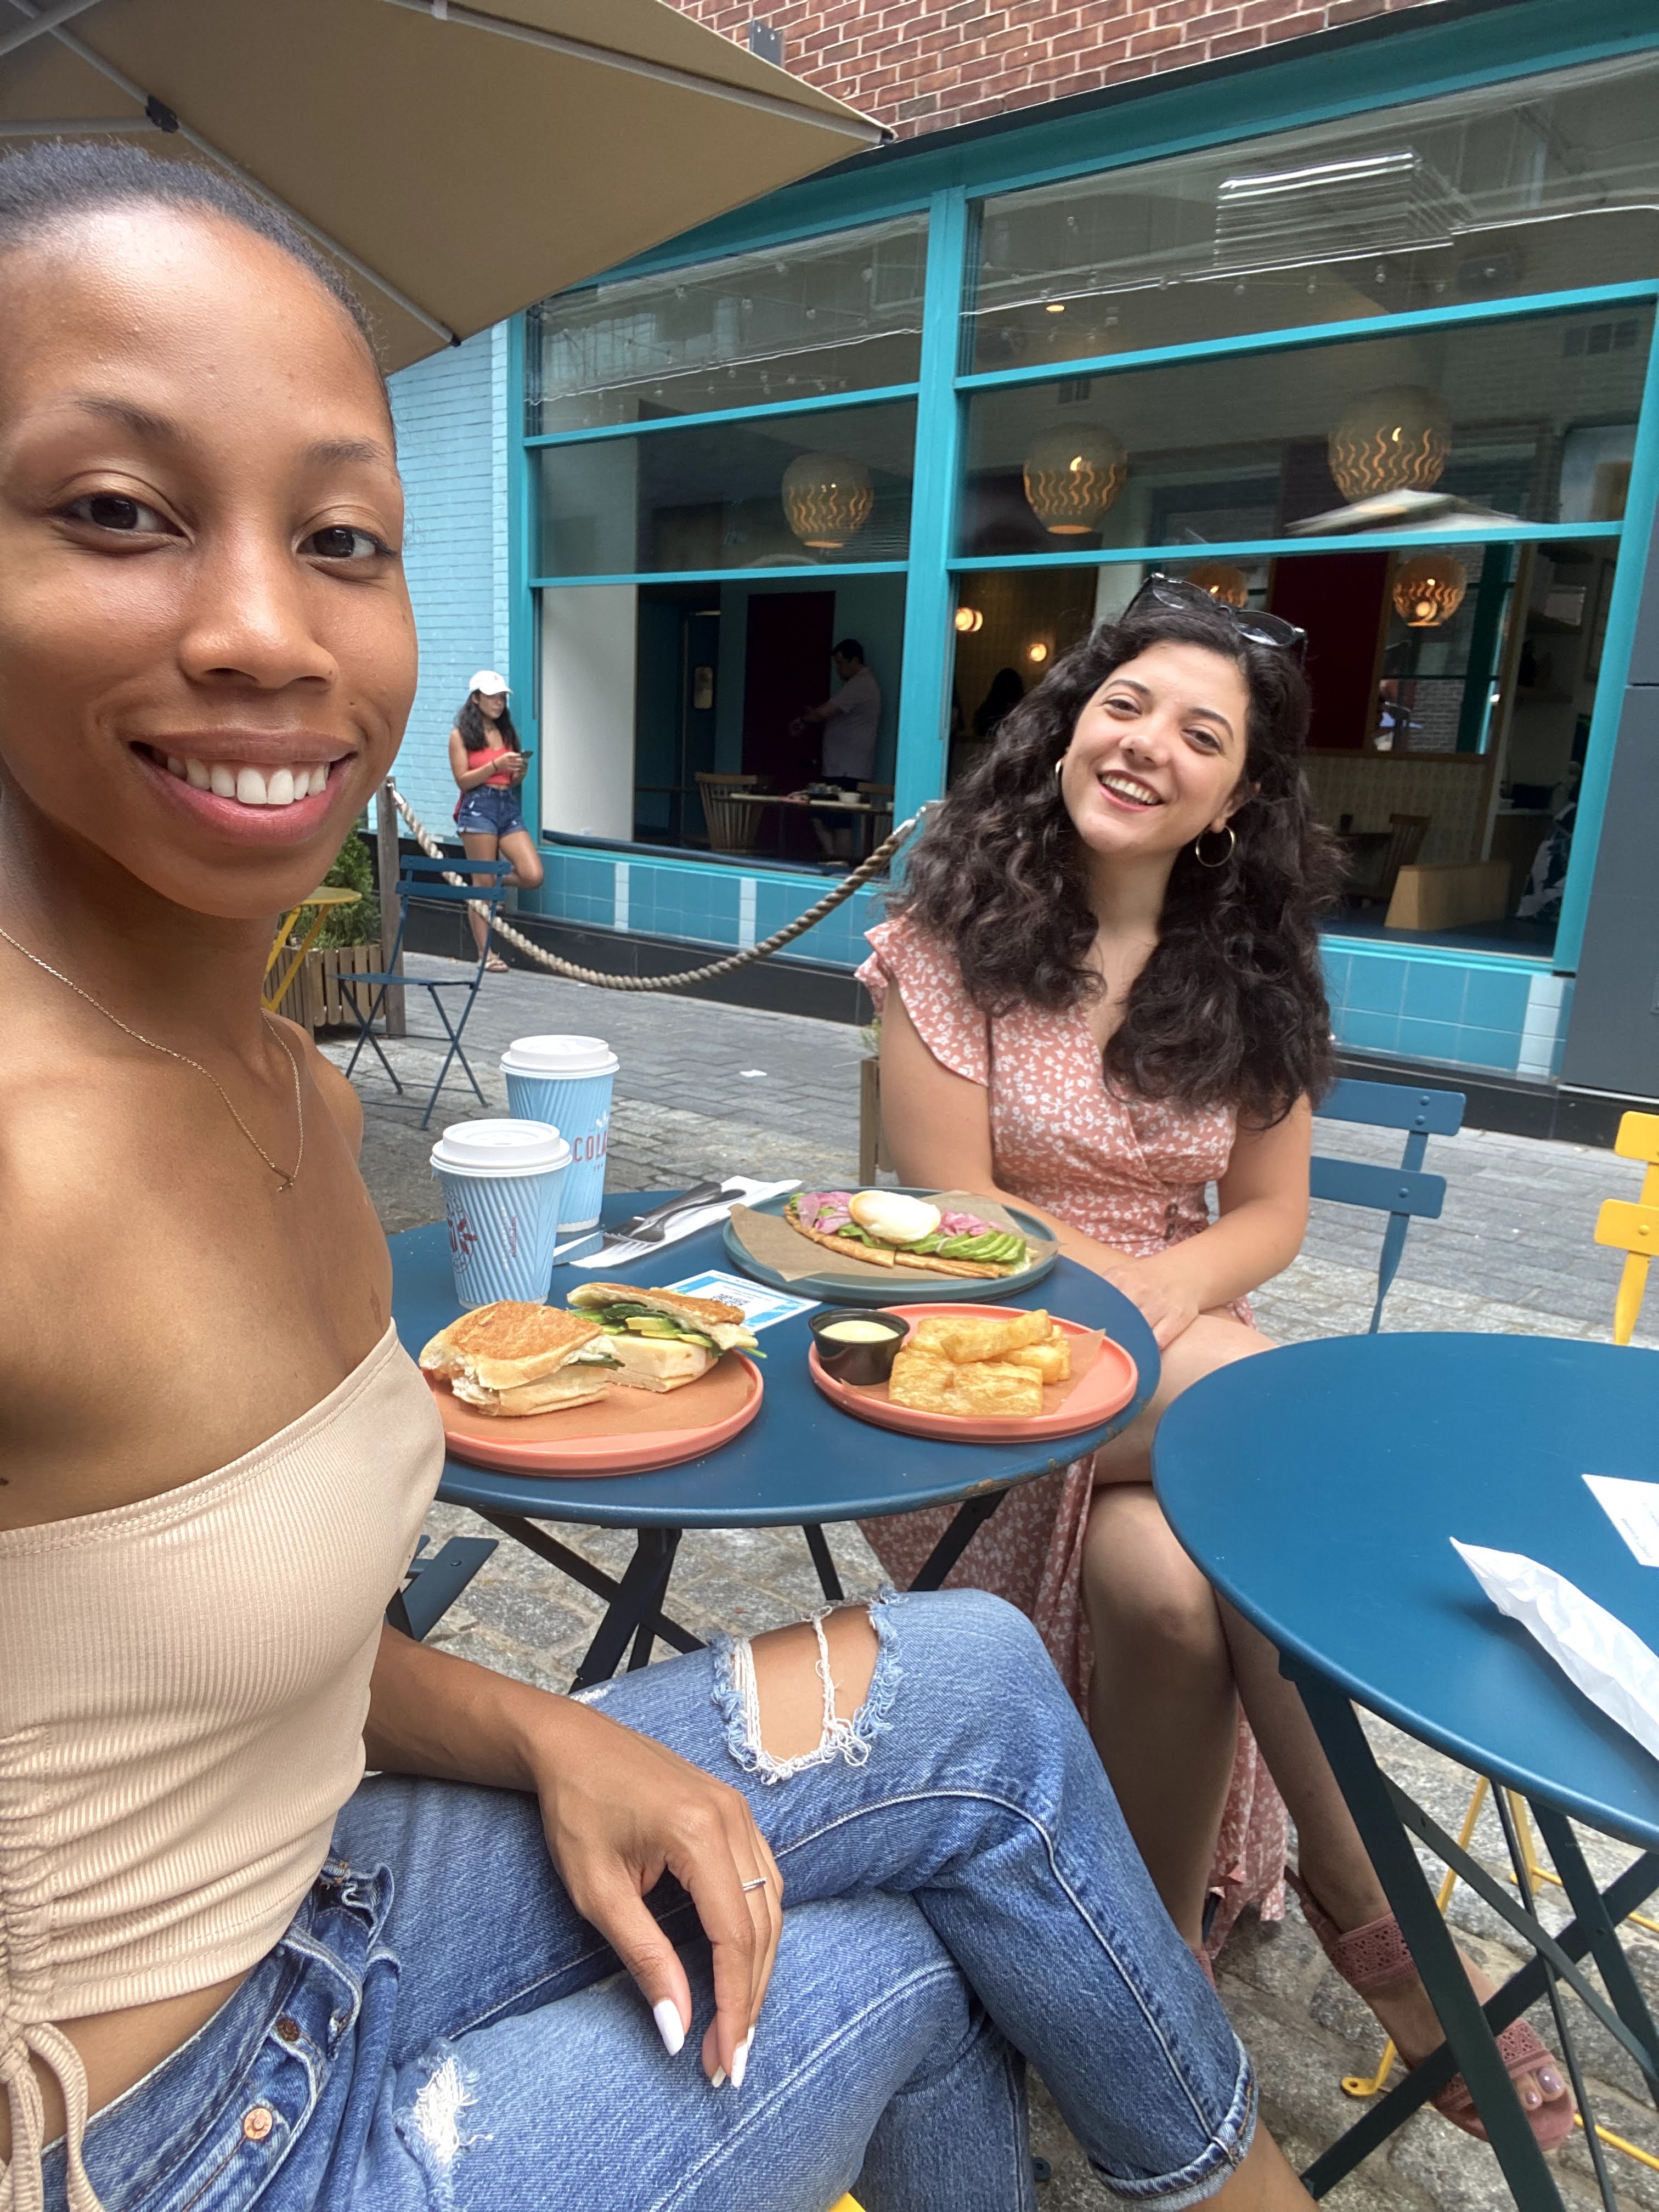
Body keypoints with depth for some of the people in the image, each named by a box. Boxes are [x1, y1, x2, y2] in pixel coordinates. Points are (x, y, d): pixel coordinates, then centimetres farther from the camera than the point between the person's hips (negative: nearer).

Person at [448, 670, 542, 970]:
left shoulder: (507, 732, 16)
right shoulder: (461, 735, 2)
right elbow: (462, 780, -6)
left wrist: (519, 771, -3)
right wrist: (496, 766, -16)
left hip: (509, 806, 5)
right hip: (479, 808, -5)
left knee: (533, 875, -11)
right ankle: (485, 953, 5)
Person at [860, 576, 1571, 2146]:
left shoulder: (1253, 973, 6)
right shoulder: (958, 934, -5)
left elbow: (1269, 1219, 6)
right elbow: (949, 1209, -8)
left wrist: (1169, 1288, -16)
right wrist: (1155, 1310, -17)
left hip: (1181, 1355, 3)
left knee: (1170, 1584, -28)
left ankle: (1158, 1956, -2)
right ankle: (1370, 1906, -7)